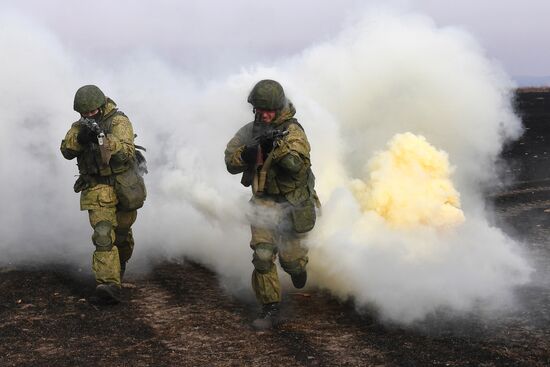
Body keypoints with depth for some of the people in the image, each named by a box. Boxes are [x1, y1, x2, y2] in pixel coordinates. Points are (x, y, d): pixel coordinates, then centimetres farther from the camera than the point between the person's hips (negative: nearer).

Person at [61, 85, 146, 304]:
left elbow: (126, 152, -22)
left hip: (123, 187, -1)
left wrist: (103, 137, -34)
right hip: (97, 189, 2)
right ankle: (109, 285, -23)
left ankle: (120, 264, 48)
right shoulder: (80, 125, 4)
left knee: (122, 234, 17)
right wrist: (80, 136, -22)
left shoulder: (119, 121, -11)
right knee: (103, 235, -15)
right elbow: (67, 151, -4)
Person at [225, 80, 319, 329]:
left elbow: (298, 164, -27)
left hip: (292, 204, -3)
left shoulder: (292, 130, -13)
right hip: (263, 203, 3)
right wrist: (248, 152, -23)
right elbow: (231, 163, -3)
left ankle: (298, 265, 45)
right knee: (262, 256, -10)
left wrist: (278, 146, -41)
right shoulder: (250, 131, 1)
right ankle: (269, 309, 0)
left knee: (290, 258, 7)